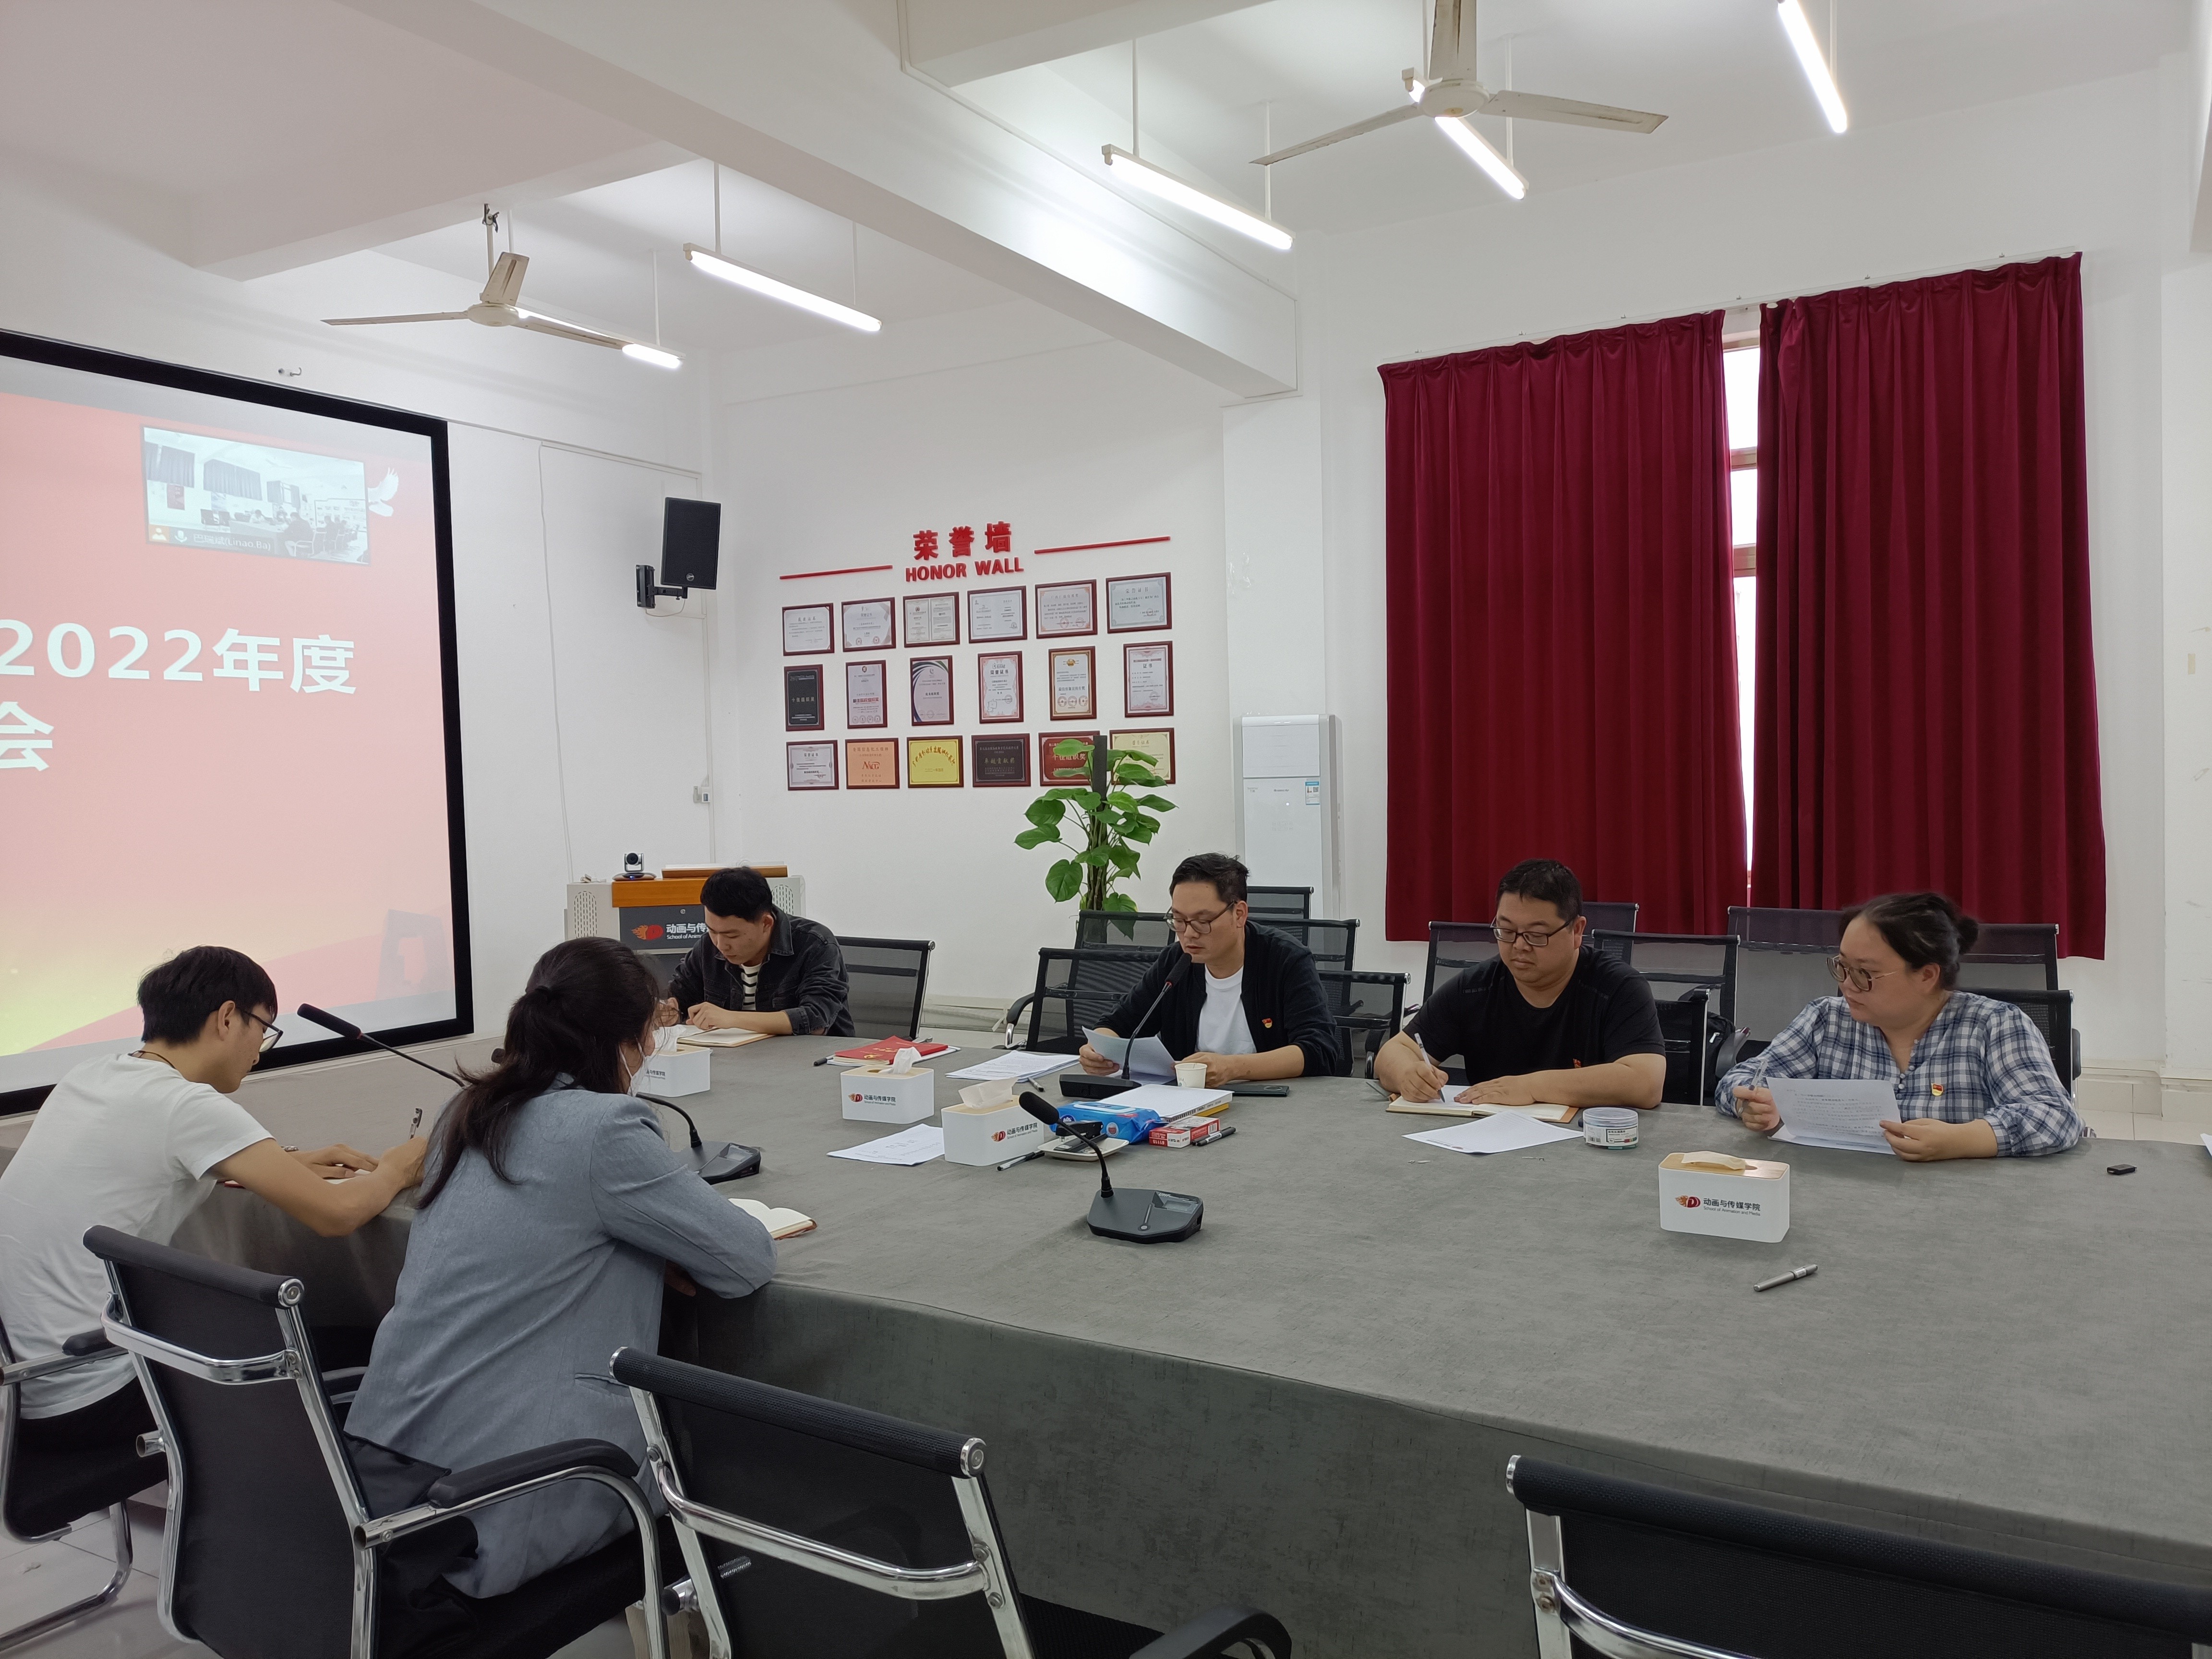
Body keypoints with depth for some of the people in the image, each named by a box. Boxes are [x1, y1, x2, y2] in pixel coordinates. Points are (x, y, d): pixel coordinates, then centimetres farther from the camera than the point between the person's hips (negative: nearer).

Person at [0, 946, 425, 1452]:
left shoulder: (89, 1079, 5)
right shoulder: (186, 1105, -20)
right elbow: (336, 1213, -20)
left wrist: (290, 1162, 16)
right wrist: (395, 1170, 1)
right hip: (85, 1405, -8)